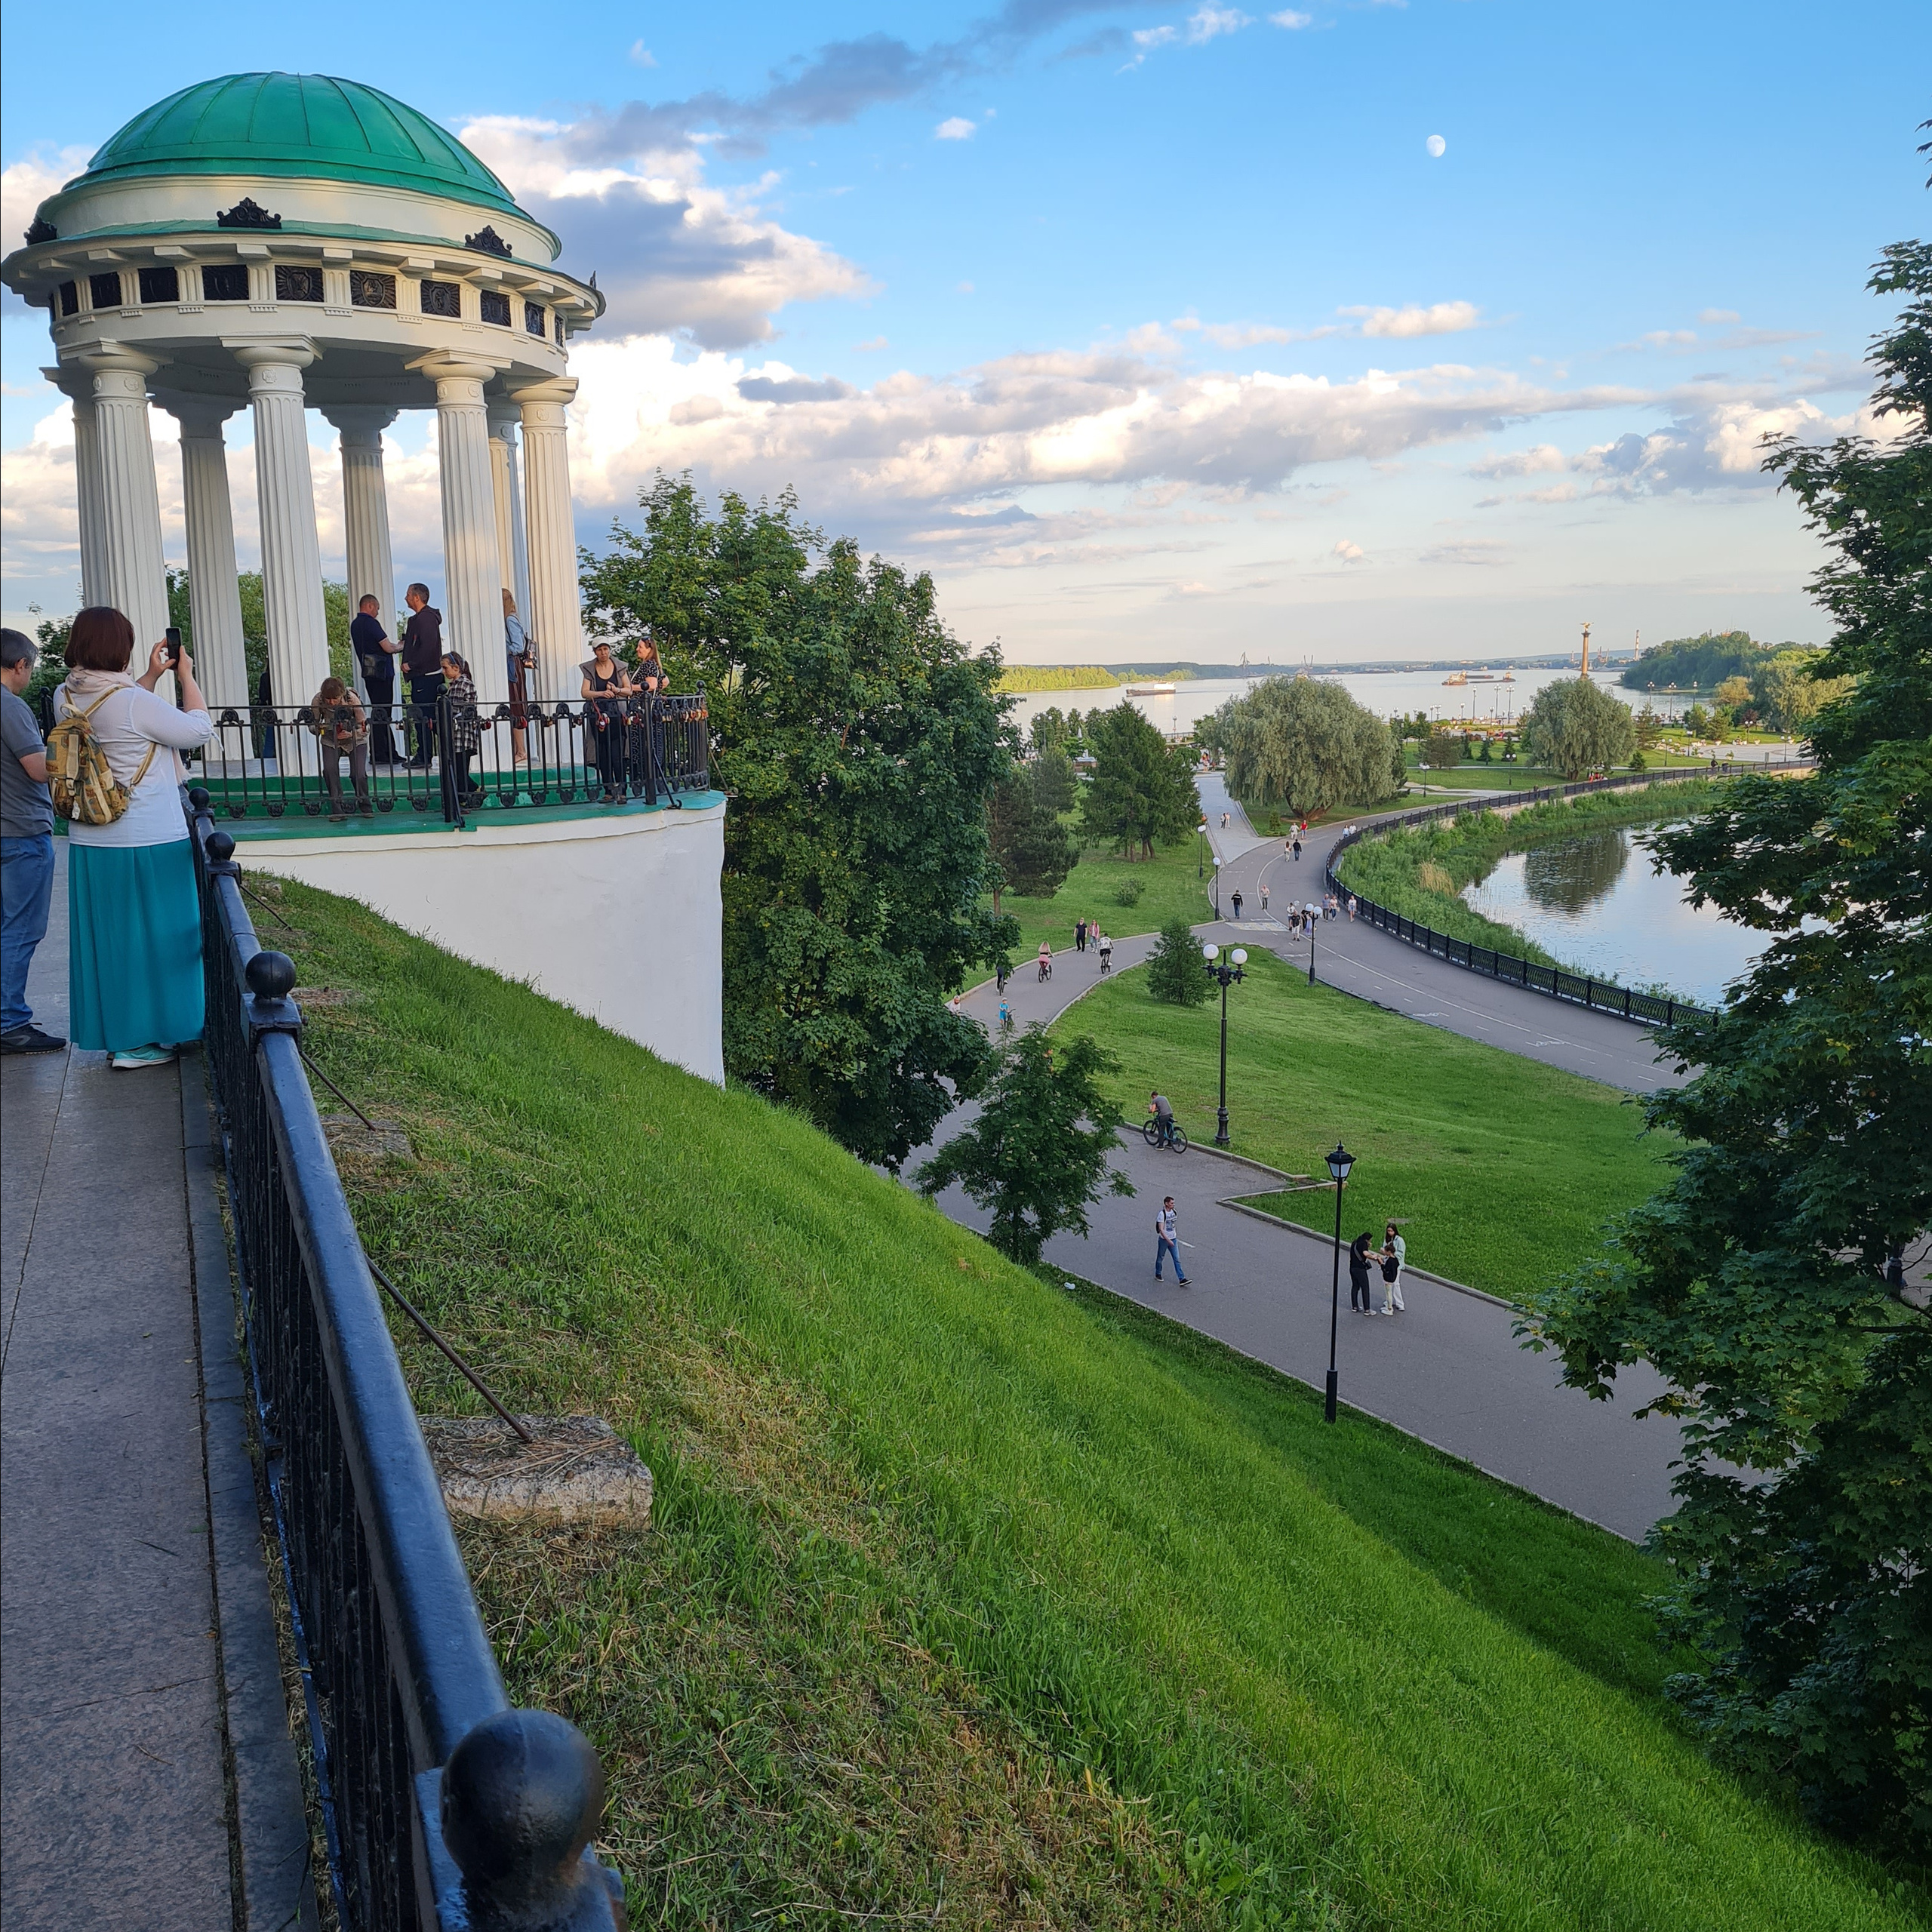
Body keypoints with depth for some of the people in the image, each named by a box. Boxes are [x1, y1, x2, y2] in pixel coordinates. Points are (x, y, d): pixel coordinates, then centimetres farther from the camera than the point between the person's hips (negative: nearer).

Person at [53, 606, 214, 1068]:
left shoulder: (66, 698, 3)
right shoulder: (135, 702, -19)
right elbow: (199, 731, -7)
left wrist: (152, 676, 21)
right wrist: (186, 677, 4)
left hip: (88, 844, 7)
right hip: (149, 843, -7)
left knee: (105, 937, 13)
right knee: (150, 936, 4)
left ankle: (113, 1031, 23)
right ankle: (141, 1041, 9)